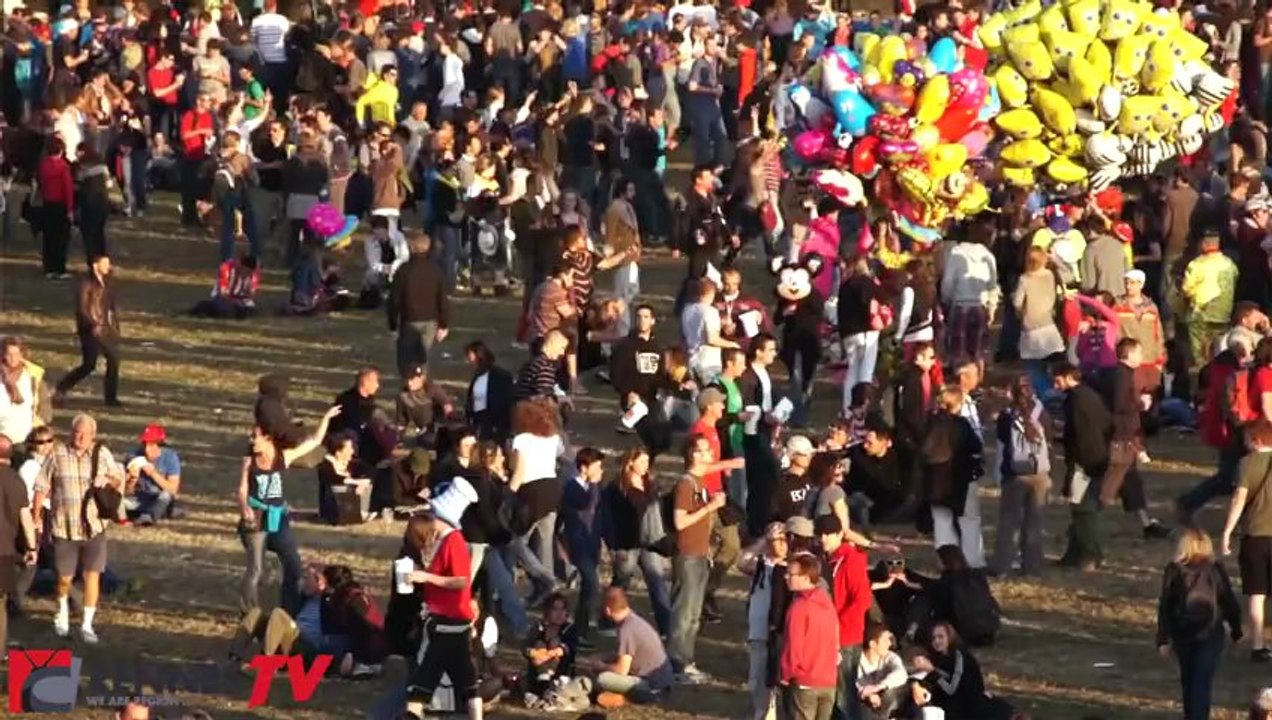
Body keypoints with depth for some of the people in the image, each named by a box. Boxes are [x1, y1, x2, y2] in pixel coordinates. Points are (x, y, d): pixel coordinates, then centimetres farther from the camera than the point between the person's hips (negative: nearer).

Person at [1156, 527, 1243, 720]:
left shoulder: (1174, 571, -4)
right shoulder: (1215, 570, -5)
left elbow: (1165, 607, -3)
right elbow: (1230, 603, 0)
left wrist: (1163, 639, 1)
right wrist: (1236, 631, 13)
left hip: (1182, 634, 2)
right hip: (1210, 634, -2)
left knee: (1188, 680, 21)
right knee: (1202, 683, -5)